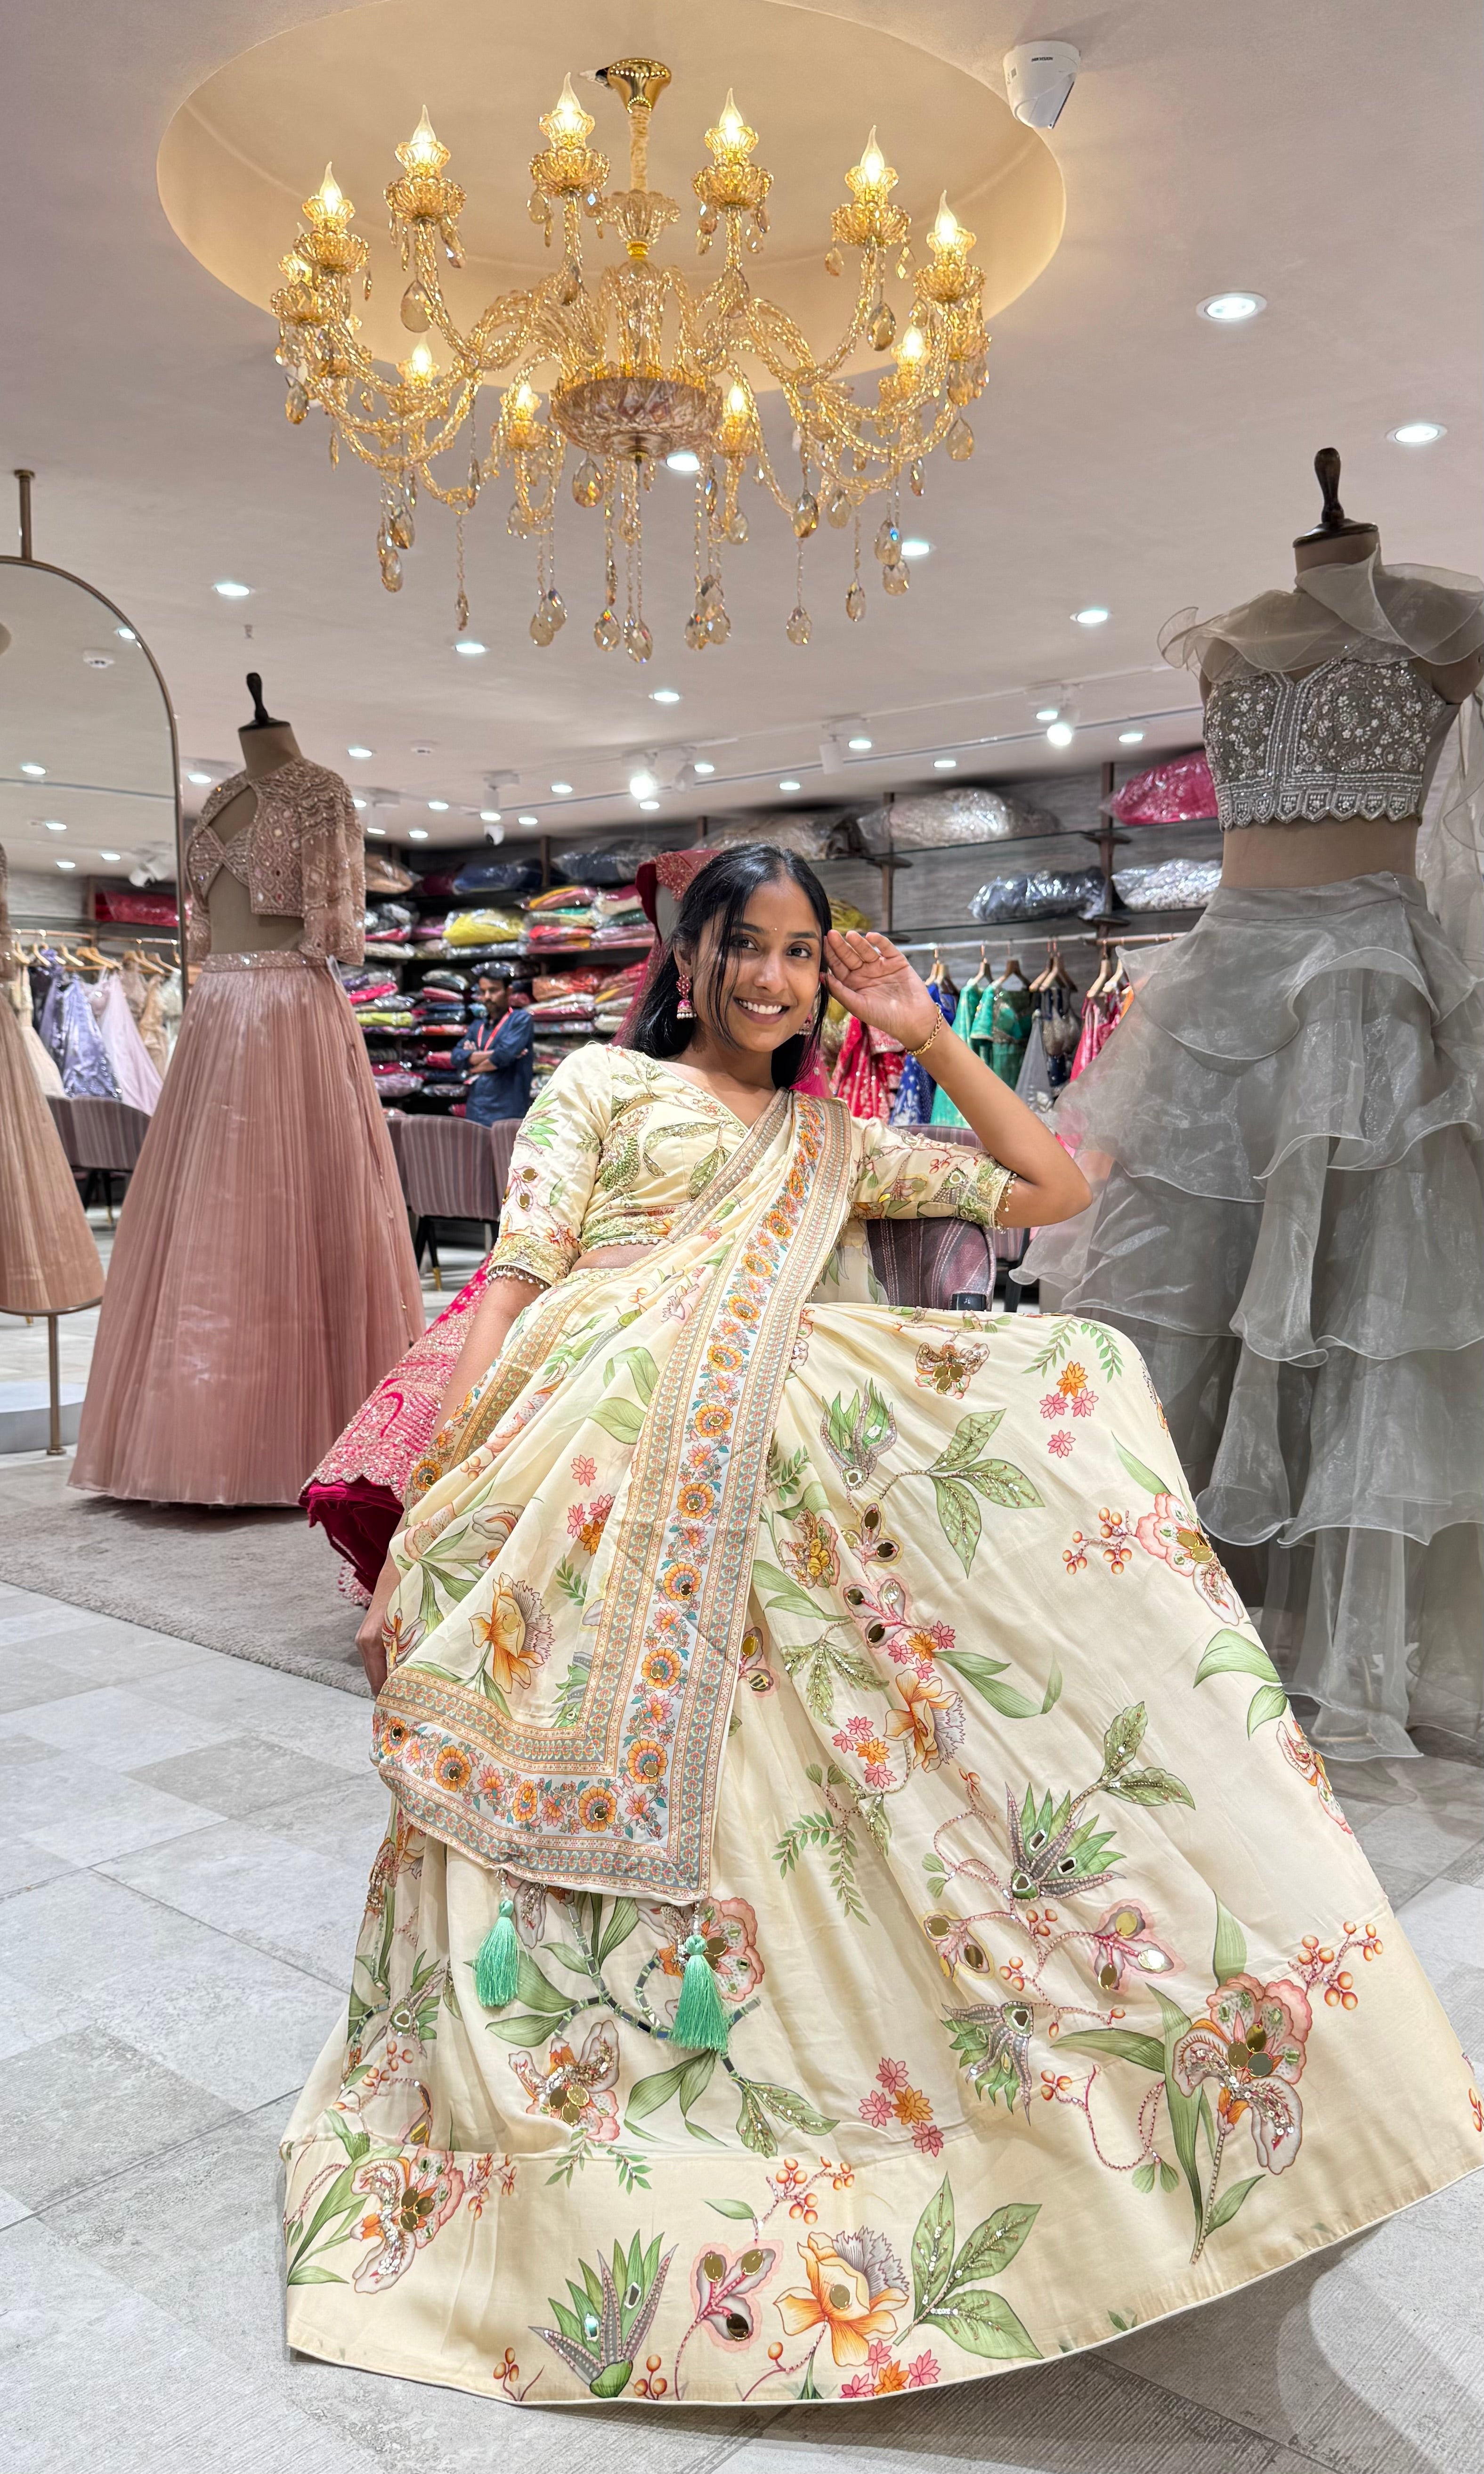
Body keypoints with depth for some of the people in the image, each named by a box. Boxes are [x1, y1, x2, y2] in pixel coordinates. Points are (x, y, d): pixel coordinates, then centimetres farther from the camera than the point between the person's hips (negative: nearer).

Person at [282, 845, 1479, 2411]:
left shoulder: (835, 1146, 29)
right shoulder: (604, 1088, 18)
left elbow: (1055, 1189, 26)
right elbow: (511, 1290, 6)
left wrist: (927, 1039, 22)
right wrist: (421, 1527, -5)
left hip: (754, 1506, 3)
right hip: (571, 1493, -3)